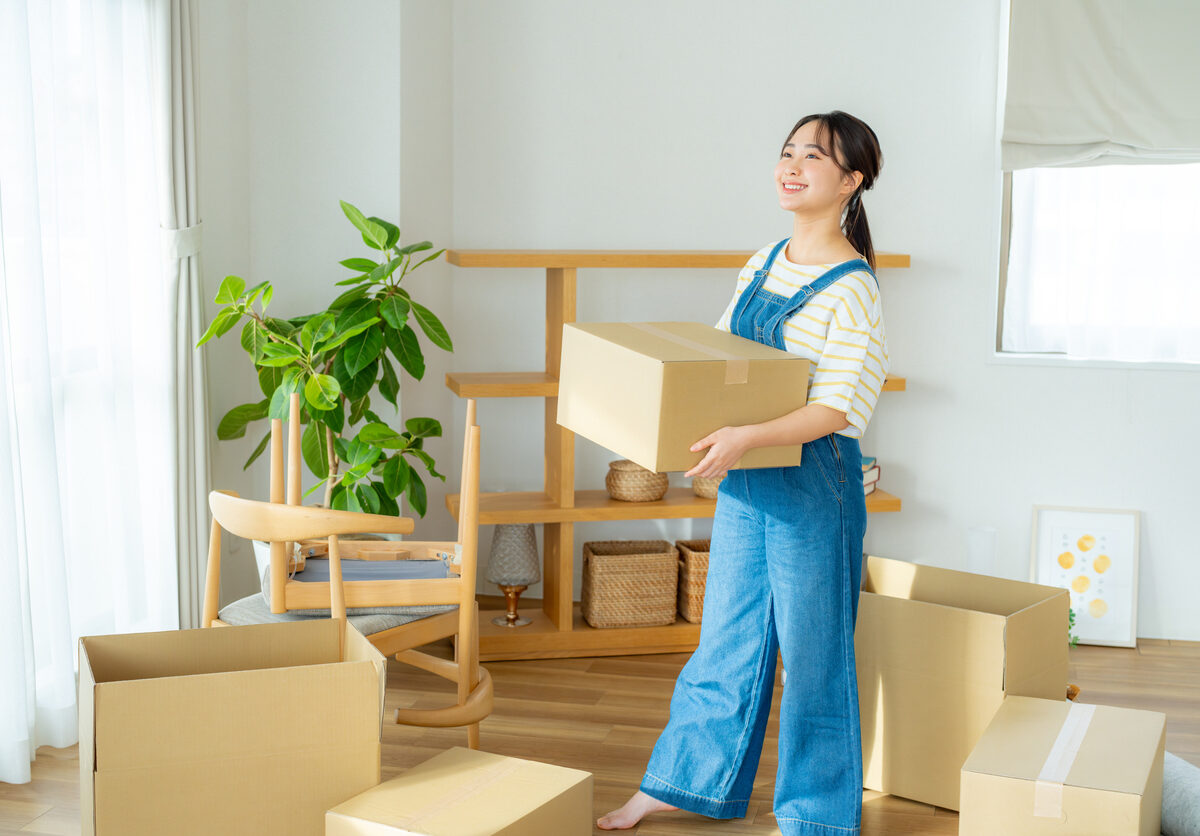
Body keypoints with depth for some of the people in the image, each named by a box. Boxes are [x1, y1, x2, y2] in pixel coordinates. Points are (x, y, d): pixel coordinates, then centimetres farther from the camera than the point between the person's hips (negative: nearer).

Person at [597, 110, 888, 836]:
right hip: (745, 480, 7)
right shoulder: (764, 262, 9)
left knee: (813, 649, 6)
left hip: (815, 484, -7)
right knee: (726, 639, 17)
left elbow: (835, 408, -20)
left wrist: (748, 437, -33)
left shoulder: (852, 287, -14)